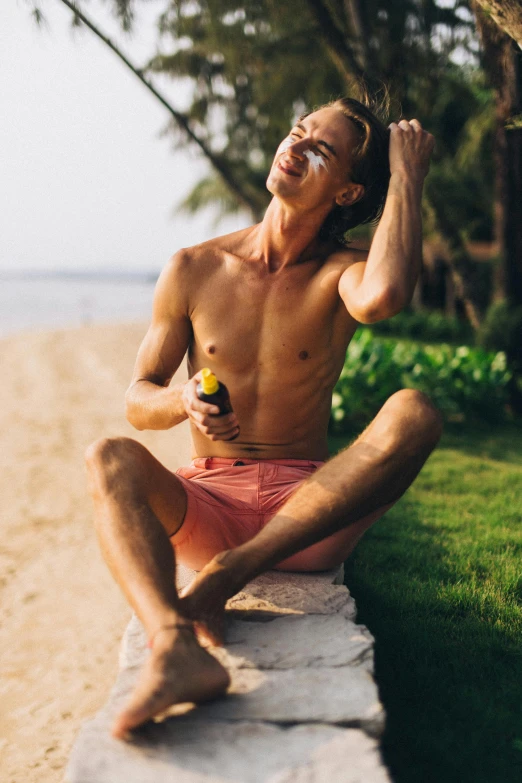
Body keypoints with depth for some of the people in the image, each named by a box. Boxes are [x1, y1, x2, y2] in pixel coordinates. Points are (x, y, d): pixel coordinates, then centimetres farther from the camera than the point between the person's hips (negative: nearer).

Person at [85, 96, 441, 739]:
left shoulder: (341, 274, 1)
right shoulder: (193, 270, 6)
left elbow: (384, 295, -27)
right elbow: (137, 400, 9)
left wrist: (408, 175, -10)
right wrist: (184, 403, -16)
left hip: (307, 512, -1)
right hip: (208, 501, 1)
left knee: (415, 414, -27)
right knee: (110, 461, -29)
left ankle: (231, 571, -32)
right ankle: (177, 651, -54)